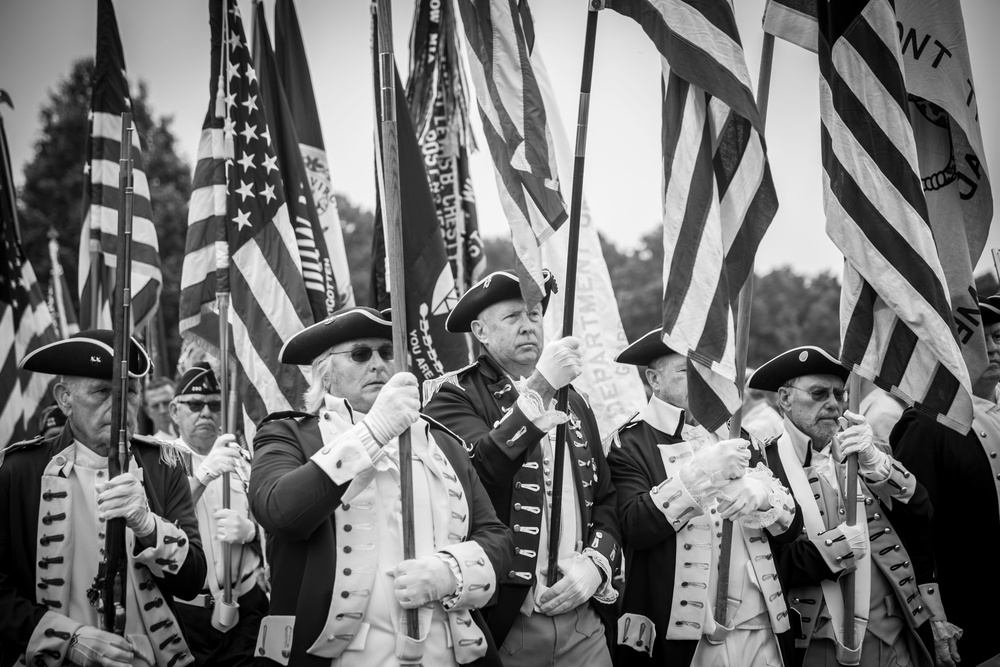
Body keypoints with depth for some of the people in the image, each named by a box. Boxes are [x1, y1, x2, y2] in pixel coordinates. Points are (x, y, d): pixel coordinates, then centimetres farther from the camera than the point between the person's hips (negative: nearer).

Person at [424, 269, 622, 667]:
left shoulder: (574, 402, 16)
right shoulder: (456, 396, -2)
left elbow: (606, 499, 15)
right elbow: (481, 468, -20)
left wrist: (596, 563, -2)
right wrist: (539, 390, -23)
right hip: (504, 622, -4)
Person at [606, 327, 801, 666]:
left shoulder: (738, 435, 13)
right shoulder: (631, 443, -2)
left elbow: (791, 525, 9)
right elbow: (634, 527, -15)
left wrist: (760, 494, -12)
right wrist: (699, 473, -23)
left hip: (762, 629, 4)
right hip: (682, 638, -4)